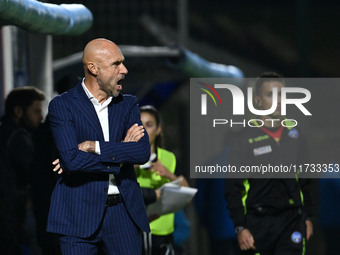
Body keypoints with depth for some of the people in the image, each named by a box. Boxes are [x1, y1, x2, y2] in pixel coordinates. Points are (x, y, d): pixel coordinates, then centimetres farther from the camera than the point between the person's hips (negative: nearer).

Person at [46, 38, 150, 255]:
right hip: (80, 215, -3)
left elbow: (143, 152, -4)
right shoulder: (62, 106, -1)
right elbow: (71, 159, -15)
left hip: (124, 212, 3)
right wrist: (119, 152, -7)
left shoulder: (128, 104, 12)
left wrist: (94, 147, -12)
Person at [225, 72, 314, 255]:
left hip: (291, 220, 2)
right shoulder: (244, 139, -2)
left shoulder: (295, 135, 10)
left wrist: (308, 217, 12)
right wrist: (240, 227, -11)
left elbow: (305, 181, 18)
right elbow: (233, 188, -3)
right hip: (258, 224, -2)